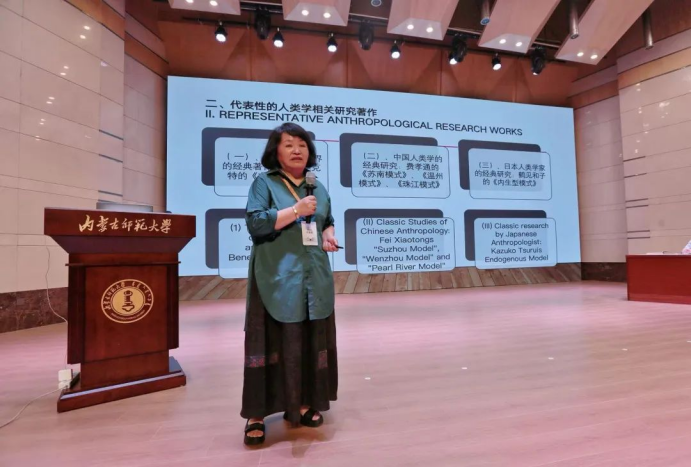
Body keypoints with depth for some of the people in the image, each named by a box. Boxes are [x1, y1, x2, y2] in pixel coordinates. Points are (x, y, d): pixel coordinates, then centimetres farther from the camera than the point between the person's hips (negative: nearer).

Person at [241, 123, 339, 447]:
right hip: (276, 279, -5)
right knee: (272, 342, -2)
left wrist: (329, 237, 2)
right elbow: (255, 223, -12)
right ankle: (256, 415, 11)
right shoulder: (264, 183, -1)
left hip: (314, 279, 6)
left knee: (311, 342, 9)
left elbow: (328, 222, 24)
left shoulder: (318, 188, 16)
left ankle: (302, 404, 25)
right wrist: (296, 210, -17)